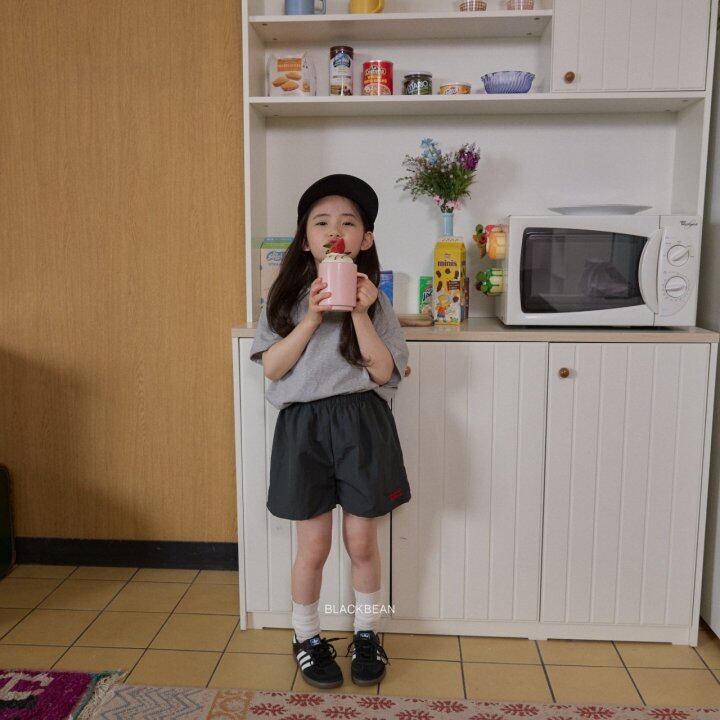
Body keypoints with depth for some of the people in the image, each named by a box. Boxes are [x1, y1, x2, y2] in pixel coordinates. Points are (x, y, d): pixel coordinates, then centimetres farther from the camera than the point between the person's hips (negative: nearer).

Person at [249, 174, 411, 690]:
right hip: (304, 424, 0)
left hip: (362, 424, 0)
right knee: (314, 545, 8)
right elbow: (273, 368, -7)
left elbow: (383, 372, -7)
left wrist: (360, 314, -17)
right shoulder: (288, 296, 2)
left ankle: (367, 633, 36)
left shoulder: (374, 299, 1)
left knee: (362, 542, 11)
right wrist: (312, 318, -17)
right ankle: (307, 637, 32)